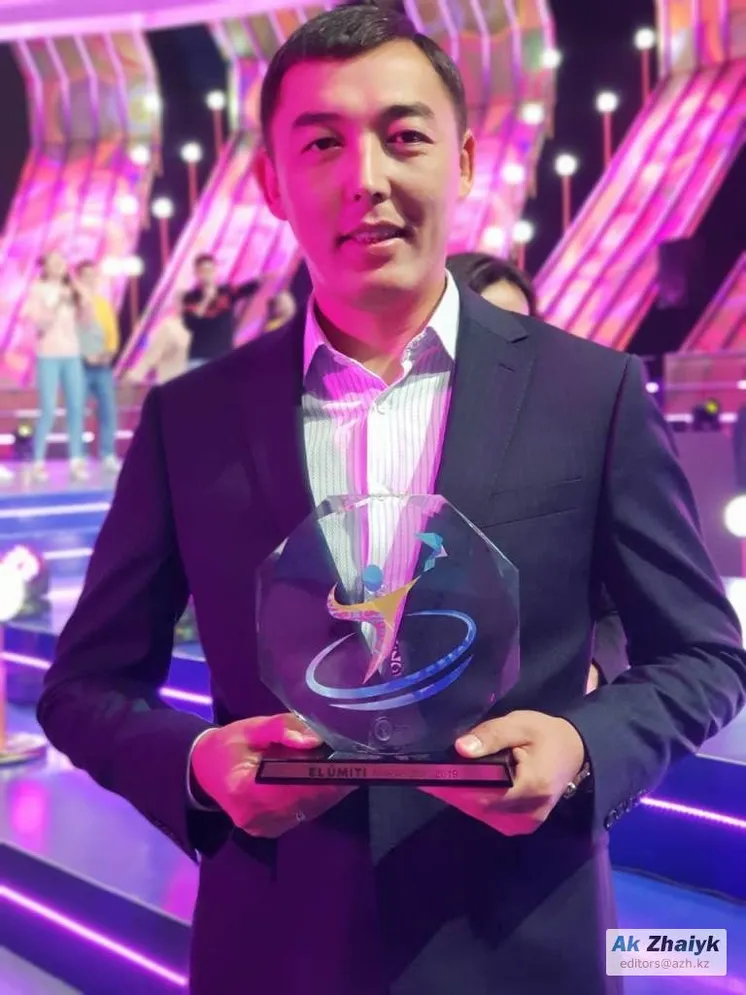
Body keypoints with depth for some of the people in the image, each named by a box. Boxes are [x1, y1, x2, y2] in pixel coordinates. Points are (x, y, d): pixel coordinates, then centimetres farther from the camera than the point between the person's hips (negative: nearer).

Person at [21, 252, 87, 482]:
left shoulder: (70, 291, 13)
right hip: (48, 355, -4)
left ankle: (76, 462, 0)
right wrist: (57, 303, -19)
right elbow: (40, 322, -10)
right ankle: (38, 463, -2)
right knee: (48, 410, -9)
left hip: (72, 355, 4)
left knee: (76, 408, -3)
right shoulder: (38, 289, 1)